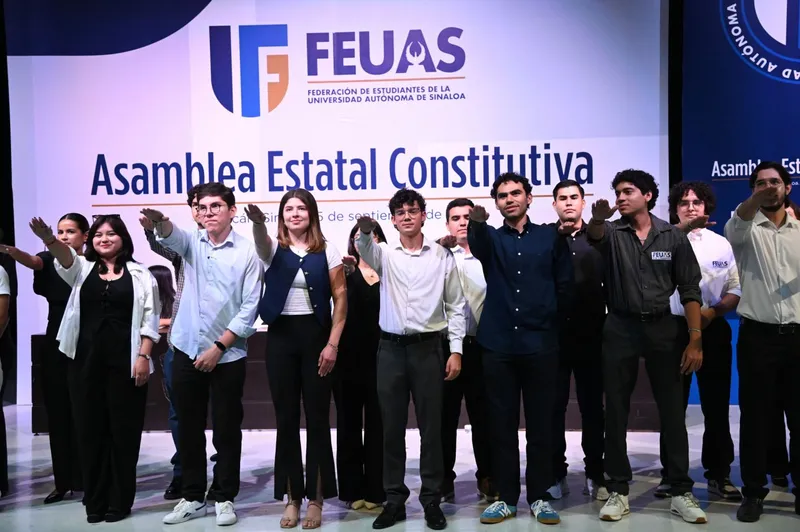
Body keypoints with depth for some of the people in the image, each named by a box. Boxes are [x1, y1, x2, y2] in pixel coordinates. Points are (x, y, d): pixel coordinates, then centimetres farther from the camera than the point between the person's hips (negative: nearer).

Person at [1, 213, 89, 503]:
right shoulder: (50, 259, 5)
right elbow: (30, 261, -18)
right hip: (55, 346, 4)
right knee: (57, 413, 9)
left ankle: (86, 481, 11)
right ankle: (63, 481, 20)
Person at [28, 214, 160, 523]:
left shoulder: (140, 274, 5)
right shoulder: (82, 269, 11)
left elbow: (149, 319, 0)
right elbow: (65, 257, -14)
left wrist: (143, 356, -9)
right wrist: (49, 239, -35)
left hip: (125, 361, -2)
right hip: (86, 359, 2)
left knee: (123, 430, 4)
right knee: (90, 429, 7)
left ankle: (119, 501, 16)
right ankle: (95, 501, 20)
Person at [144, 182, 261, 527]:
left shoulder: (247, 252, -4)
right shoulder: (192, 243, 6)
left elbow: (250, 307, -7)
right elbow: (170, 236, -17)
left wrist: (218, 347, -11)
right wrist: (159, 221, -41)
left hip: (227, 355, -3)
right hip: (187, 351, 3)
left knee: (227, 430, 6)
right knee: (188, 428, 11)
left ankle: (224, 498, 21)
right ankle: (192, 497, 25)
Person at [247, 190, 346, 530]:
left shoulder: (327, 251, 2)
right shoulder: (274, 249, 4)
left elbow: (340, 297, 0)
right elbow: (261, 242, -21)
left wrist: (332, 343, -8)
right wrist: (257, 222, -45)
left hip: (315, 336, -1)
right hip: (281, 337, 1)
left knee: (317, 418, 3)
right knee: (286, 419, 7)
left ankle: (316, 499, 16)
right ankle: (292, 498, 19)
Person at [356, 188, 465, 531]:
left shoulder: (442, 256, 4)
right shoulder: (385, 254, 6)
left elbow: (455, 307, 5)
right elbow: (365, 248, -19)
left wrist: (456, 351, -2)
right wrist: (365, 231, -42)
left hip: (428, 348, -1)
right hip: (391, 348, 1)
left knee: (430, 427, 5)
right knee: (392, 427, 7)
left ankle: (431, 499, 18)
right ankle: (394, 499, 19)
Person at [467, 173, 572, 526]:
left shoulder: (551, 237, 7)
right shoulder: (492, 238, 8)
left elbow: (565, 286, 7)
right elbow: (477, 244, -17)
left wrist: (548, 318, 6)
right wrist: (476, 222, -38)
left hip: (540, 344, -1)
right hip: (498, 344, 1)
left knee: (540, 424, 6)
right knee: (502, 425, 7)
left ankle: (538, 496, 19)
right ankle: (506, 497, 18)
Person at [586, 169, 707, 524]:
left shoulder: (673, 236, 2)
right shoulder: (613, 233, 2)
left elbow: (690, 291, 1)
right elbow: (595, 236, -24)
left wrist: (695, 339, -6)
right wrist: (598, 219, -47)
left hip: (662, 328, 0)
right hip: (620, 330, 0)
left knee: (672, 411, 5)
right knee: (616, 412, 4)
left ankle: (681, 492, 17)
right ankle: (618, 491, 15)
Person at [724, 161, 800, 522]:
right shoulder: (747, 229, 3)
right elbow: (734, 228, -22)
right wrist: (757, 197, -40)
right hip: (758, 336, -2)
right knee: (755, 416, 4)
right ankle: (754, 492, 15)